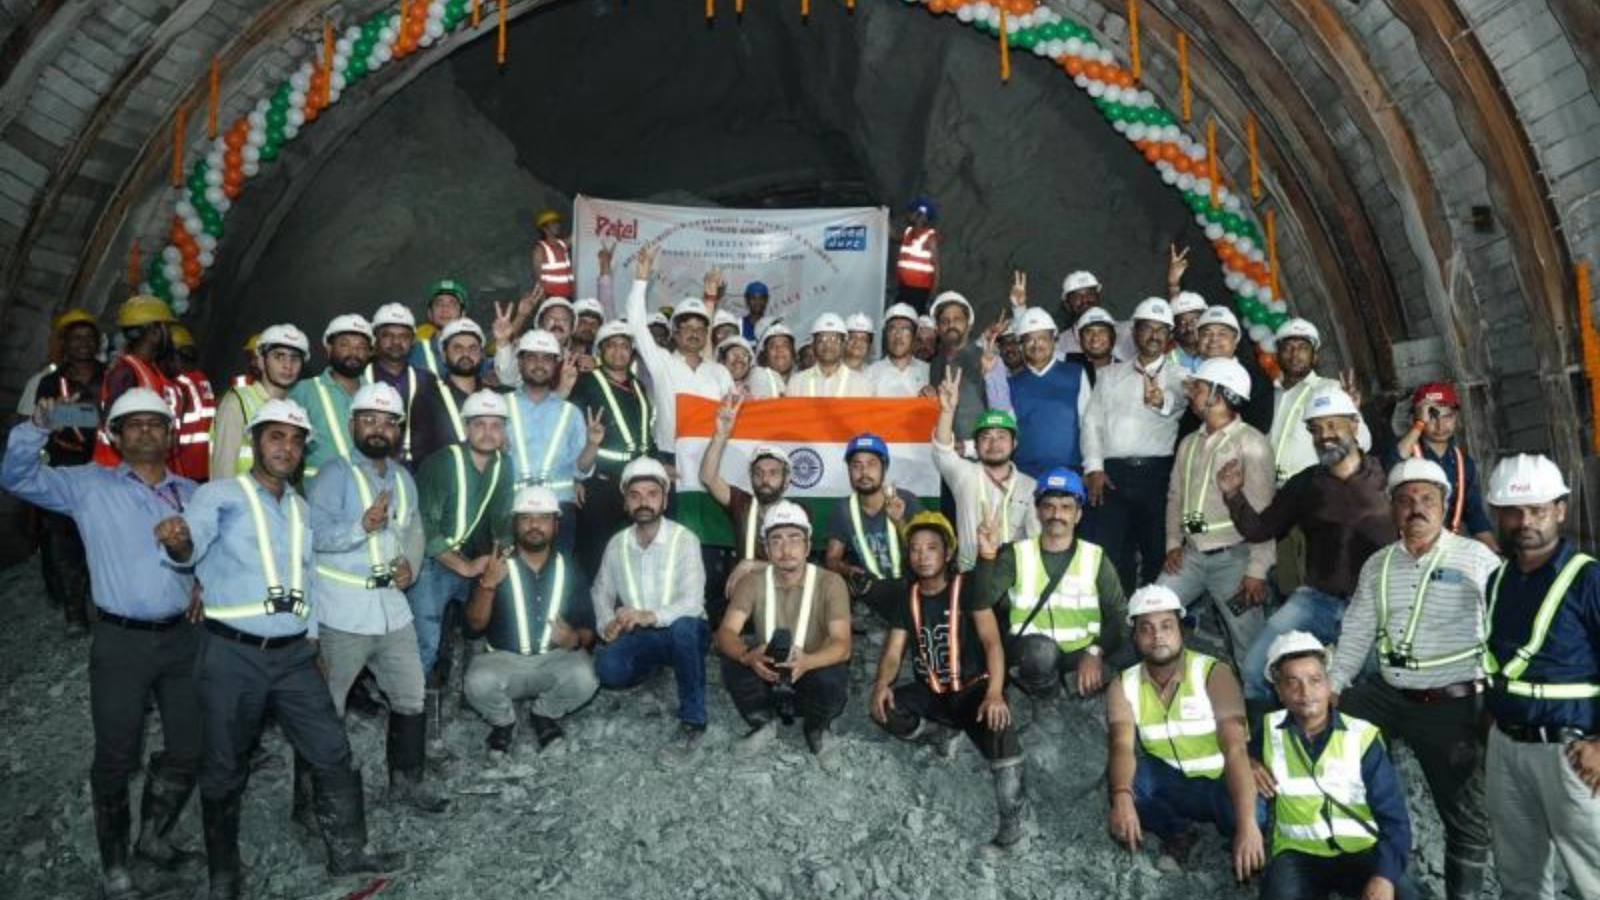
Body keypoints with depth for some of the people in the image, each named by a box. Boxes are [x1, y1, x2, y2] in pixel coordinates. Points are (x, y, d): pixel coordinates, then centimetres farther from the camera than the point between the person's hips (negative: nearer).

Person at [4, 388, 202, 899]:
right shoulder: (90, 486, 1)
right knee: (116, 759, 4)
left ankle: (154, 836, 36)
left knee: (188, 751, 11)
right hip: (121, 642, -3)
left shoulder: (192, 494, 11)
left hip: (182, 637, 3)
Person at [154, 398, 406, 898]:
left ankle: (347, 851, 18)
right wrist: (177, 540, -44)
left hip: (293, 654, 5)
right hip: (232, 654, -5)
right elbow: (191, 545, -21)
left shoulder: (301, 509, 16)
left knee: (333, 753, 5)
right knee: (225, 768, 7)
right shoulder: (220, 495, -3)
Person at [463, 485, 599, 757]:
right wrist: (488, 584, -25)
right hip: (503, 659, -1)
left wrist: (575, 639, -19)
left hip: (555, 659, 1)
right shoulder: (496, 566, 0)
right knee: (479, 683, -33)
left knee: (584, 678, -30)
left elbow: (587, 630, 6)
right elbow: (476, 623, -8)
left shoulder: (570, 572, 5)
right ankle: (503, 721, 4)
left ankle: (544, 714, 5)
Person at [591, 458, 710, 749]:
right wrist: (607, 625, -14)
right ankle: (657, 666, 9)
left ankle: (692, 717, -23)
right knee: (608, 669, -28)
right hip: (638, 636, 4)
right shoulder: (616, 544, 4)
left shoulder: (684, 539, -12)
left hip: (681, 631, -4)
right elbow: (602, 592, 8)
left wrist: (651, 616, -39)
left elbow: (692, 602, -22)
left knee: (683, 625, -40)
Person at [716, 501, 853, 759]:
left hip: (812, 677, -1)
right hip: (766, 678, 2)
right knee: (732, 661, -27)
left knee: (834, 677, -35)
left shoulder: (830, 583, -13)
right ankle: (763, 723, 2)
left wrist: (807, 662, -45)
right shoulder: (752, 583, -6)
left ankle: (816, 729, 1)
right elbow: (725, 633, -18)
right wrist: (748, 657, -42)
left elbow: (842, 645, -23)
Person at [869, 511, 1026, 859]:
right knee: (883, 711, -21)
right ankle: (943, 734, 6)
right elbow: (892, 654, 1)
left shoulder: (967, 588, -8)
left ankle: (1012, 824, -31)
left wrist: (995, 693, -35)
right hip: (931, 693, 5)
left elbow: (992, 641, -18)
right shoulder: (907, 599, 5)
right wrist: (882, 684, -24)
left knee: (997, 724, -37)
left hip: (973, 688, -5)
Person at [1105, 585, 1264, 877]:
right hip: (1170, 784, 2)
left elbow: (1235, 749, -29)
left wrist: (1246, 824, -42)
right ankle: (1177, 833, -1)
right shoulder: (1124, 686, -8)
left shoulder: (1214, 674, -18)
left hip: (1220, 784, -2)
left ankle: (1247, 848, 3)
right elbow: (1121, 747, -24)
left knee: (1254, 812, -35)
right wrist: (1121, 797, -47)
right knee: (1124, 775, -28)